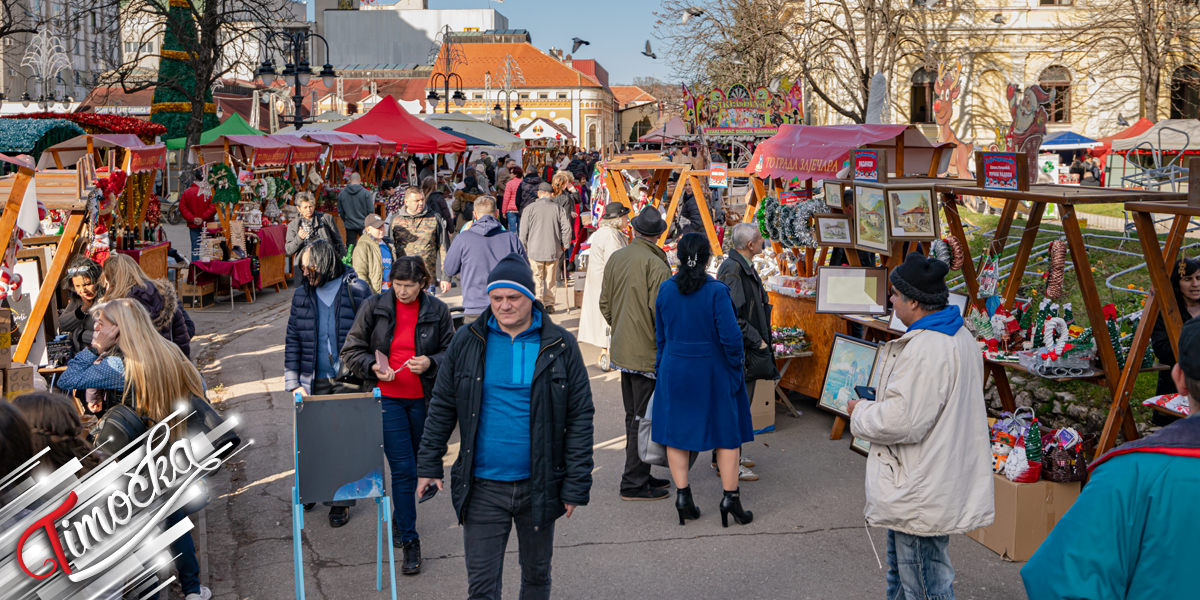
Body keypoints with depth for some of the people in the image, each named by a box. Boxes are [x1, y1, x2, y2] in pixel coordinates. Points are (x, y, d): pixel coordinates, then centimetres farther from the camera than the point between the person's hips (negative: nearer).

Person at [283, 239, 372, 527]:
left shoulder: (356, 290, -4)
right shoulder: (302, 295, 6)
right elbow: (292, 340, 7)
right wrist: (293, 382, 0)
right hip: (315, 381, 3)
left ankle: (341, 499, 14)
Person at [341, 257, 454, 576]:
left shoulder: (437, 311, -1)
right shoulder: (373, 307, -2)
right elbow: (351, 350, 5)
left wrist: (430, 363, -15)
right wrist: (373, 367, -14)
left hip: (423, 399, 2)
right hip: (387, 397, -2)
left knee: (420, 464, 14)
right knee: (403, 469, -6)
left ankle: (400, 517, 39)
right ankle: (409, 541, 2)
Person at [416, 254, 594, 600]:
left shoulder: (560, 346, -4)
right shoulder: (466, 342, -1)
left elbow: (580, 416, -3)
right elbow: (442, 408, 7)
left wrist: (576, 484, -6)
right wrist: (428, 466, 4)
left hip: (538, 484, 0)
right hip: (482, 488, 0)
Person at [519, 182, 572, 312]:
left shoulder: (530, 208, -3)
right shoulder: (558, 208, 1)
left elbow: (524, 231, -1)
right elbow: (567, 227, -3)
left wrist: (524, 247, 11)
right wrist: (564, 245, 9)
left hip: (534, 250, -2)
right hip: (553, 250, 2)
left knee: (536, 279, 3)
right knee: (550, 279, 11)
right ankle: (549, 305, 14)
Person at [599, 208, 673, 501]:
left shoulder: (615, 258, 6)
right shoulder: (656, 265, -19)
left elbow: (604, 304, 13)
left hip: (622, 351, 8)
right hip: (648, 353, -8)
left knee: (634, 416, 17)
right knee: (644, 418, 0)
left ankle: (638, 475, 27)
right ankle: (634, 483, 5)